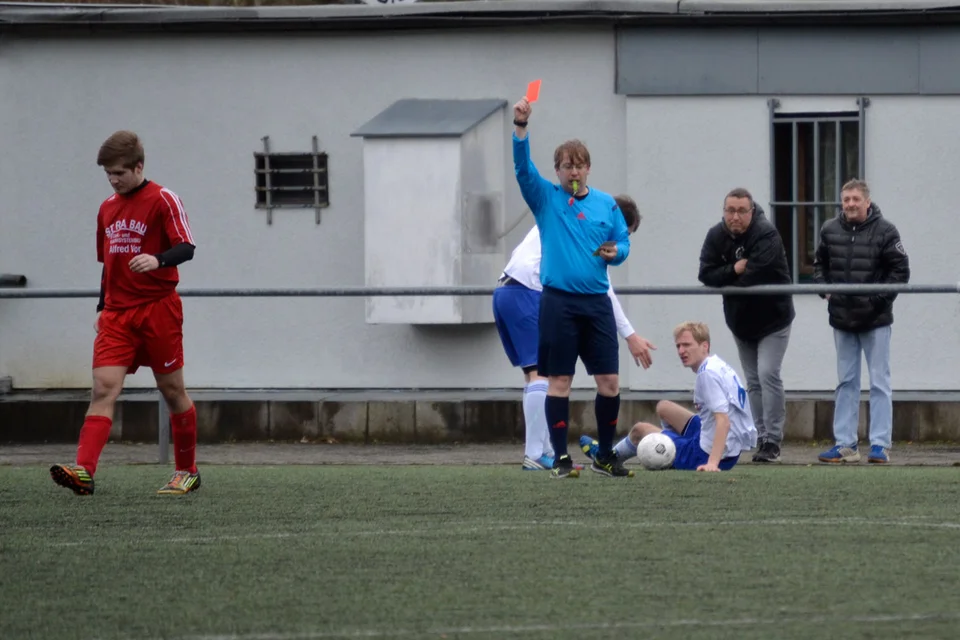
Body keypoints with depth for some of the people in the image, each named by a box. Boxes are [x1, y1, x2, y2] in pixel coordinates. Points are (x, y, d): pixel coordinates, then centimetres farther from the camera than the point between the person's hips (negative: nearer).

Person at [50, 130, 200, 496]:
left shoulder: (162, 200, -6)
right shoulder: (108, 208, 14)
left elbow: (186, 247, -14)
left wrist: (158, 260, -33)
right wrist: (102, 308, 19)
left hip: (159, 308, -5)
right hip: (117, 314, 5)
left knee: (172, 390, 5)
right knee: (103, 387, -11)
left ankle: (188, 472, 21)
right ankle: (84, 472, -24)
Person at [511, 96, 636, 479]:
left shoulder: (606, 204, 11)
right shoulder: (546, 199, 3)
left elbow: (623, 242, 18)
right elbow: (522, 167, -11)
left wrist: (615, 252, -6)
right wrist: (520, 126, -25)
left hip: (597, 302, 3)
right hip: (559, 301, -3)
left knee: (610, 381, 1)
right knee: (559, 382, -2)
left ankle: (605, 455, 14)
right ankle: (561, 459, 3)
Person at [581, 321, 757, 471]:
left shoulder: (708, 374, -21)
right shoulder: (719, 365, 7)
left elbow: (723, 421, -29)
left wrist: (712, 463, -34)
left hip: (704, 455, -9)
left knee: (639, 430, 16)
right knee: (663, 407, 29)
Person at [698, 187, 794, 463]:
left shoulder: (767, 235, -24)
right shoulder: (716, 236, -4)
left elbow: (754, 277, -32)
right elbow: (705, 275, -11)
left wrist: (725, 282, -16)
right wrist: (734, 270, -26)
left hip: (772, 319, -6)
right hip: (740, 321, 6)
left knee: (768, 374, -16)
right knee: (753, 381, 10)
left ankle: (772, 441, -14)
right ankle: (763, 438, 16)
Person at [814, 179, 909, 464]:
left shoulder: (885, 231, -9)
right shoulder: (830, 230, 3)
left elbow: (900, 271, -7)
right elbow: (820, 264, 17)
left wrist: (879, 297, -14)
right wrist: (824, 288, 0)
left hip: (875, 320, -4)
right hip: (842, 319, 4)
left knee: (879, 382, -1)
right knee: (846, 382, 9)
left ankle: (880, 444, 1)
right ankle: (845, 444, 13)